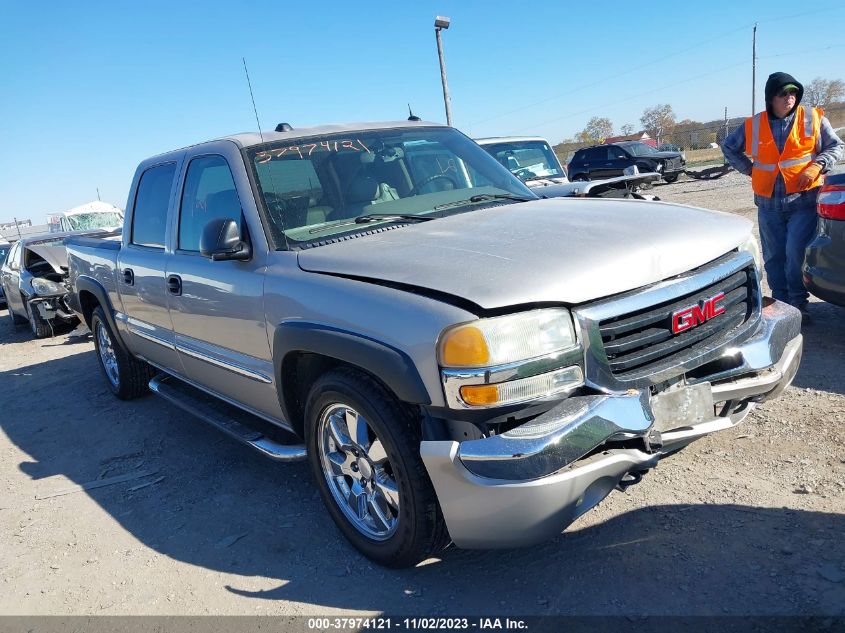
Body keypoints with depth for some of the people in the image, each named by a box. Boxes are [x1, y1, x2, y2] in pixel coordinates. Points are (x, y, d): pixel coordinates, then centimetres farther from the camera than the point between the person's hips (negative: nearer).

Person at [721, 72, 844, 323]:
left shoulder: (813, 119, 3)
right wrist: (749, 169, 8)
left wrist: (817, 166, -11)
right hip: (768, 204, 2)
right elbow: (729, 147, 19)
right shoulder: (753, 125, 5)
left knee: (796, 252, -13)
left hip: (803, 200, -2)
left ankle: (798, 303, 0)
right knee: (773, 257, 8)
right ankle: (780, 301, 20)